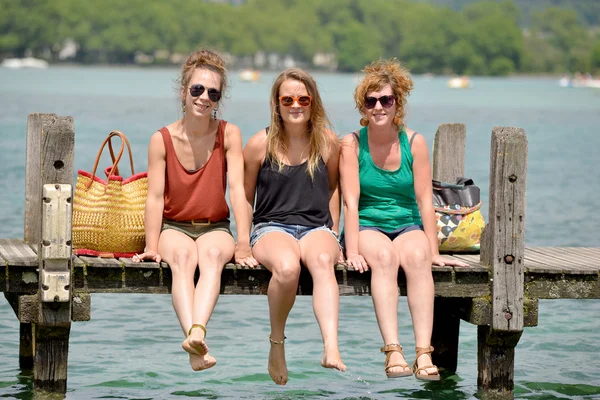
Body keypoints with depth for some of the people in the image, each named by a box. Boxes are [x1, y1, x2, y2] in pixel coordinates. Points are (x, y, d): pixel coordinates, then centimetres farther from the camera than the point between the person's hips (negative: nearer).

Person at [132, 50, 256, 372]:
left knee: (212, 254, -35)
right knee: (182, 256, -35)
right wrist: (152, 246, -21)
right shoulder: (162, 140, -3)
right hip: (174, 226, 0)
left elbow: (237, 188, -11)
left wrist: (243, 245, -20)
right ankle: (195, 341, -55)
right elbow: (155, 197, -8)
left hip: (215, 227, 0)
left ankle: (197, 332, -57)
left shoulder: (229, 134, -3)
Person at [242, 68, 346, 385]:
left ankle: (331, 350, -53)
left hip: (316, 227, 1)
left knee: (322, 261, -37)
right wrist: (246, 242, 2)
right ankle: (276, 344, -12)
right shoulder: (260, 144, 3)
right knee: (287, 268, -38)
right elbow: (245, 198, 11)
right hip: (271, 227, -1)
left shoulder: (328, 142, 8)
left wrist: (332, 233, 14)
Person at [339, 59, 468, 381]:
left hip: (408, 226, 1)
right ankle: (393, 351, -44)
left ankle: (424, 352, -42)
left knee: (417, 256, -33)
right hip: (367, 228, -1)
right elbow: (351, 202, -8)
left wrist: (434, 251, -3)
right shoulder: (353, 144, -3)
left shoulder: (414, 143, 1)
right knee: (385, 256, -35)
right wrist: (352, 252, -17)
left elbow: (424, 200, -1)